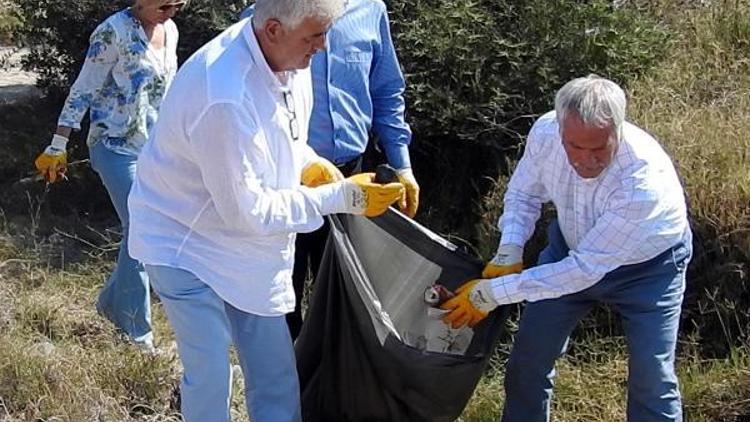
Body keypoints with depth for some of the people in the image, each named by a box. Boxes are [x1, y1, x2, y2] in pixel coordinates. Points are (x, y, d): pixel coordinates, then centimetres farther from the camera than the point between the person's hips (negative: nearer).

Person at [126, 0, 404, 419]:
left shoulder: (289, 59, -9)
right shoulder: (225, 98, -35)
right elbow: (247, 211, -27)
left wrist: (310, 164, -8)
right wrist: (343, 197, -23)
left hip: (247, 247, 8)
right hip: (186, 242, -8)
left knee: (276, 373, 10)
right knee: (211, 376, -5)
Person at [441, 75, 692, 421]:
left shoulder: (645, 180, -40)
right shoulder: (545, 132, -26)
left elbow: (585, 269, -34)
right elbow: (523, 195, -4)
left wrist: (492, 293, -32)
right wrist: (508, 253, -21)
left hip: (647, 265, -4)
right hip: (571, 246, 4)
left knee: (652, 378, -8)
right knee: (529, 354, 6)